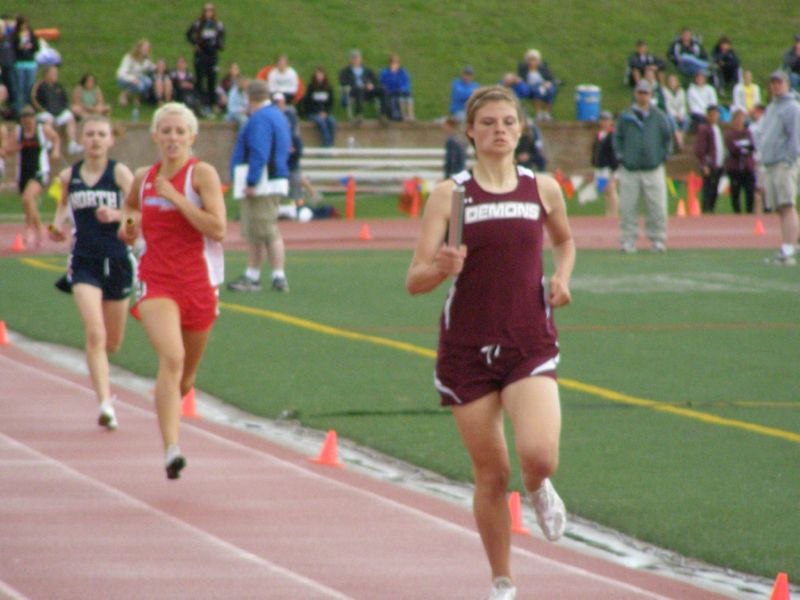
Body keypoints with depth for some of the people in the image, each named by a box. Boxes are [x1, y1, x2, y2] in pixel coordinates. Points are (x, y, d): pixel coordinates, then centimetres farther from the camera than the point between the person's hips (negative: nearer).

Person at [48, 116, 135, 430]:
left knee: (113, 341, 14)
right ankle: (105, 404, -20)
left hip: (117, 260, 0)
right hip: (84, 262, 0)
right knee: (95, 334, -19)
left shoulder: (119, 172, -5)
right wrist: (58, 224, 4)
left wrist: (116, 215, -31)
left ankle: (101, 378, 50)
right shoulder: (68, 176, 3)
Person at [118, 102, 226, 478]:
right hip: (156, 282, 0)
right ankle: (171, 451, -34)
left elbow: (218, 229, -18)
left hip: (198, 283, 0)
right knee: (171, 358, -25)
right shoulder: (143, 178, 6)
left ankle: (169, 407, 51)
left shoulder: (202, 174, -6)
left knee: (185, 377, 14)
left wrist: (175, 197, -19)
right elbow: (130, 205, 31)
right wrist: (128, 223, 9)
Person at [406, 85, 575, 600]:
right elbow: (415, 281, -5)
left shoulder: (543, 189, 4)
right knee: (491, 474, 4)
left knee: (539, 455, -21)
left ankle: (538, 490, 18)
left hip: (531, 344, 1)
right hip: (467, 348, 0)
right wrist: (441, 268, -27)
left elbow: (565, 240, 25)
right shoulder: (450, 194, -3)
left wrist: (562, 277, 5)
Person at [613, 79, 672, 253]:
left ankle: (657, 239, 4)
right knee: (628, 207, -2)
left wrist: (663, 155, 5)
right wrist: (620, 156, 0)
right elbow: (617, 137, 11)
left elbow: (667, 137, 15)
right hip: (629, 169, 0)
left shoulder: (658, 116, 8)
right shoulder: (625, 117, 7)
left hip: (653, 169, 0)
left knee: (657, 206, -4)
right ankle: (628, 240, 4)